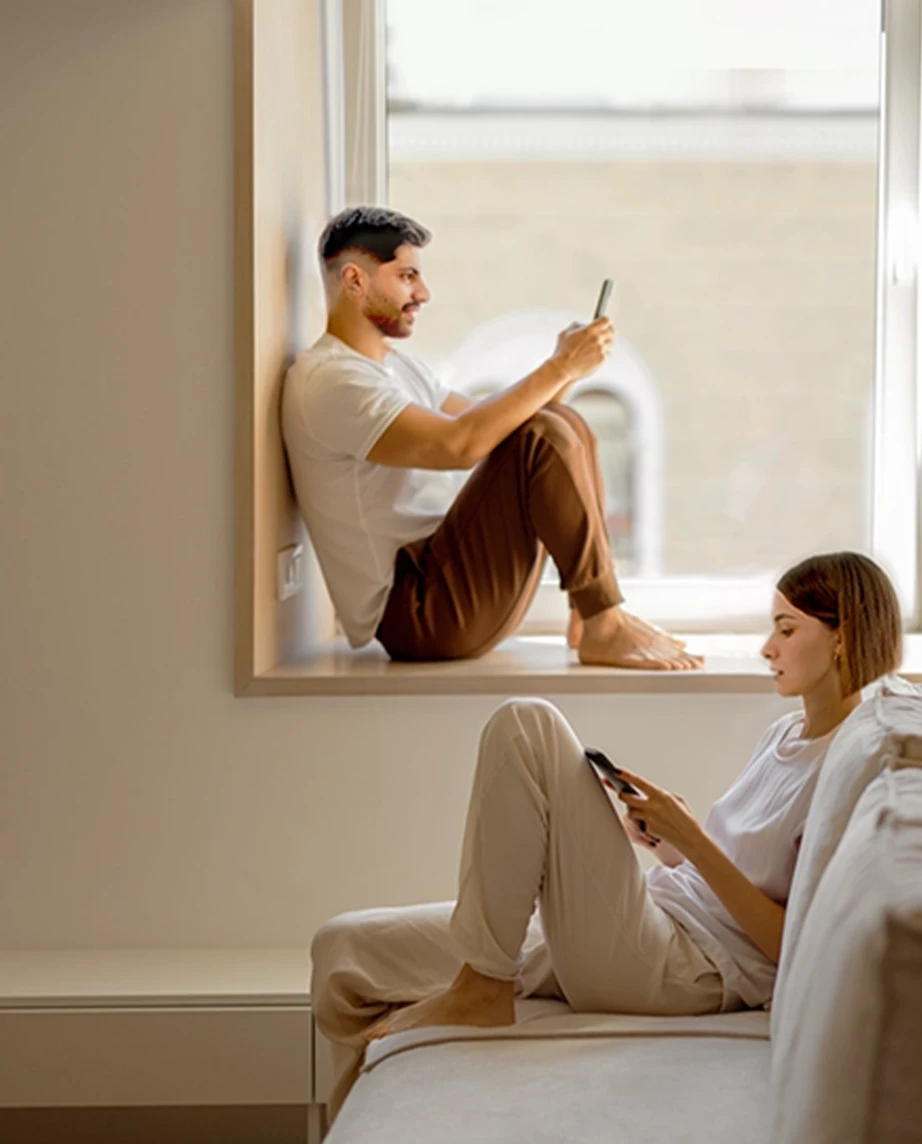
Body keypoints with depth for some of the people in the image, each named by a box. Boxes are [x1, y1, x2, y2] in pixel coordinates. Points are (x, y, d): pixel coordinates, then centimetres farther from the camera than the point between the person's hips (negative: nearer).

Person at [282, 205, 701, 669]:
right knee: (543, 437, -22)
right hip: (414, 614, -10)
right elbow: (458, 444, -27)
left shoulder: (395, 365, 19)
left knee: (562, 425, 7)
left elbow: (490, 424, 18)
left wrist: (561, 370, 1)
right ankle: (603, 628, -17)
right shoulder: (328, 381, -15)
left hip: (440, 573, 10)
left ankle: (586, 614, 1)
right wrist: (560, 369, -20)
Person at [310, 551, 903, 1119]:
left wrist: (691, 840, -16)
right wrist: (658, 835, 4)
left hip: (676, 973, -9)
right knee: (343, 948, 3)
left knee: (527, 726, -21)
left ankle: (482, 988, -13)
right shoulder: (784, 734, 19)